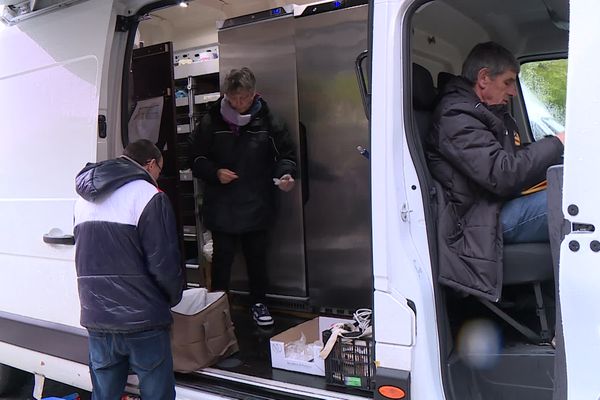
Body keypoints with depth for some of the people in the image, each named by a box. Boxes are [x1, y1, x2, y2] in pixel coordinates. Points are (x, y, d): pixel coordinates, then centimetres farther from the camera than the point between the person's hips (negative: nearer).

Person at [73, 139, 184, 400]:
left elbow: (85, 257, 18)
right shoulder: (148, 196, -12)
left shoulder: (84, 199, 12)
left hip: (96, 318, 7)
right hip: (141, 320, -6)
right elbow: (164, 263, -15)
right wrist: (174, 297, 3)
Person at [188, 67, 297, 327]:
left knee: (257, 257, 14)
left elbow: (286, 153, 5)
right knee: (222, 258, 8)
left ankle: (258, 303, 33)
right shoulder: (211, 122, -4)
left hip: (256, 205, 1)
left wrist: (285, 174, -15)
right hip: (221, 206, -1)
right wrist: (215, 172, -13)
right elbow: (196, 157, 4)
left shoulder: (266, 121, -3)